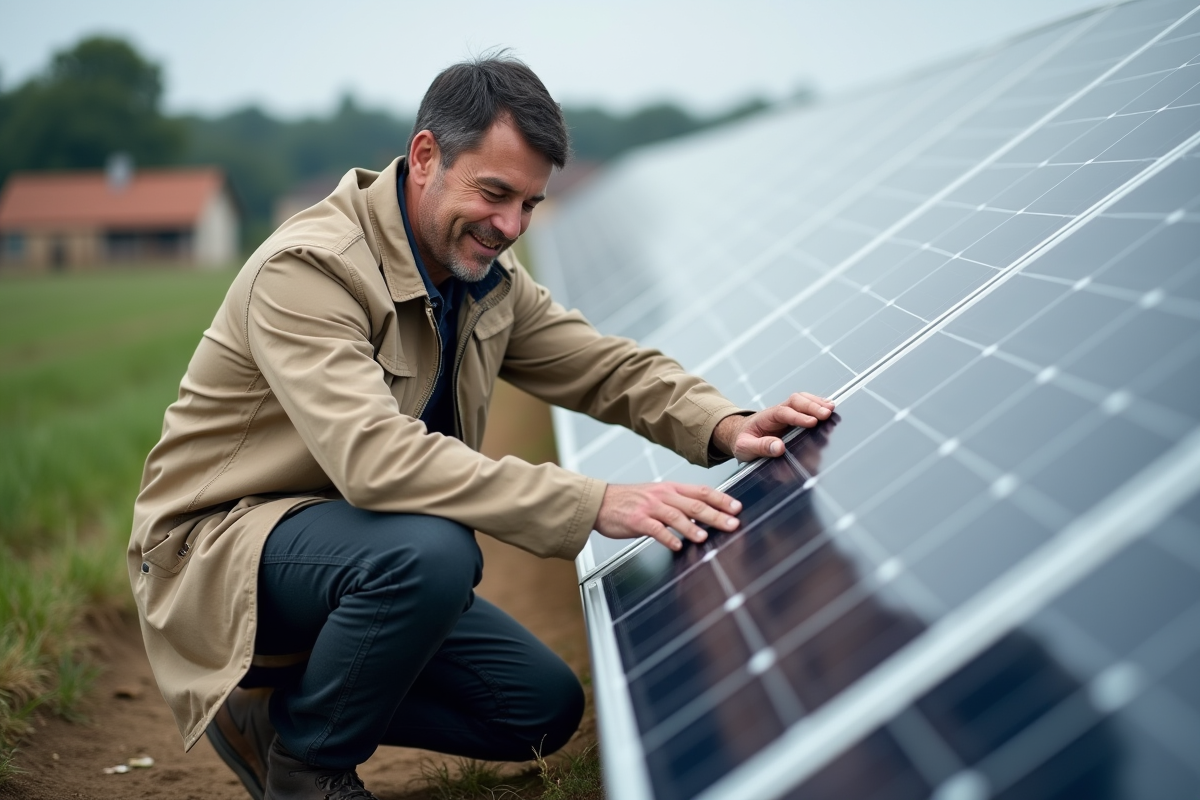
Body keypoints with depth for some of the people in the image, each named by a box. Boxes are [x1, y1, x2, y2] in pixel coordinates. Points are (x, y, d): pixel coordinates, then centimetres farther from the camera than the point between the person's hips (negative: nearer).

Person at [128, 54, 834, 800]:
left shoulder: (488, 277, 0)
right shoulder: (308, 269, -26)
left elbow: (611, 366, 3)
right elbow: (373, 457, -39)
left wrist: (725, 428, -19)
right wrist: (597, 504, -43)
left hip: (370, 552, 8)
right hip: (220, 544, -8)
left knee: (547, 708, 5)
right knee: (432, 552, -36)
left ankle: (290, 693, 14)